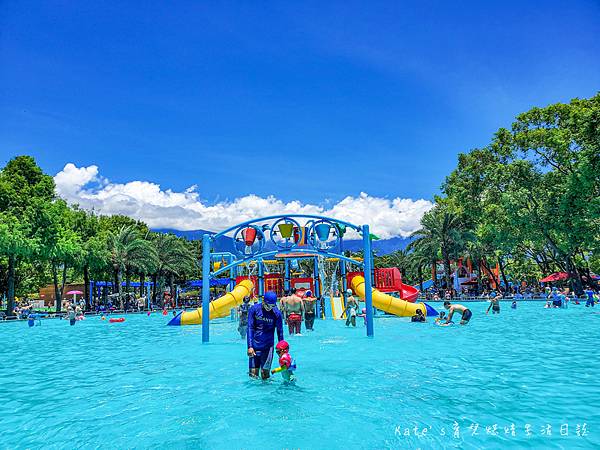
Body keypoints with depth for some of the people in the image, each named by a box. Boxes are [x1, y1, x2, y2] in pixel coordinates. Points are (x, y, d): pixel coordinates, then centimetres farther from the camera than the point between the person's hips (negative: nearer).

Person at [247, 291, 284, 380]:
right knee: (253, 374, 2)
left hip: (268, 346, 0)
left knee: (265, 374, 1)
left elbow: (280, 331, 5)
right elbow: (250, 328, -4)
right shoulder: (254, 309, -4)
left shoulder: (277, 313, -3)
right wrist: (250, 346, -11)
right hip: (255, 346, 0)